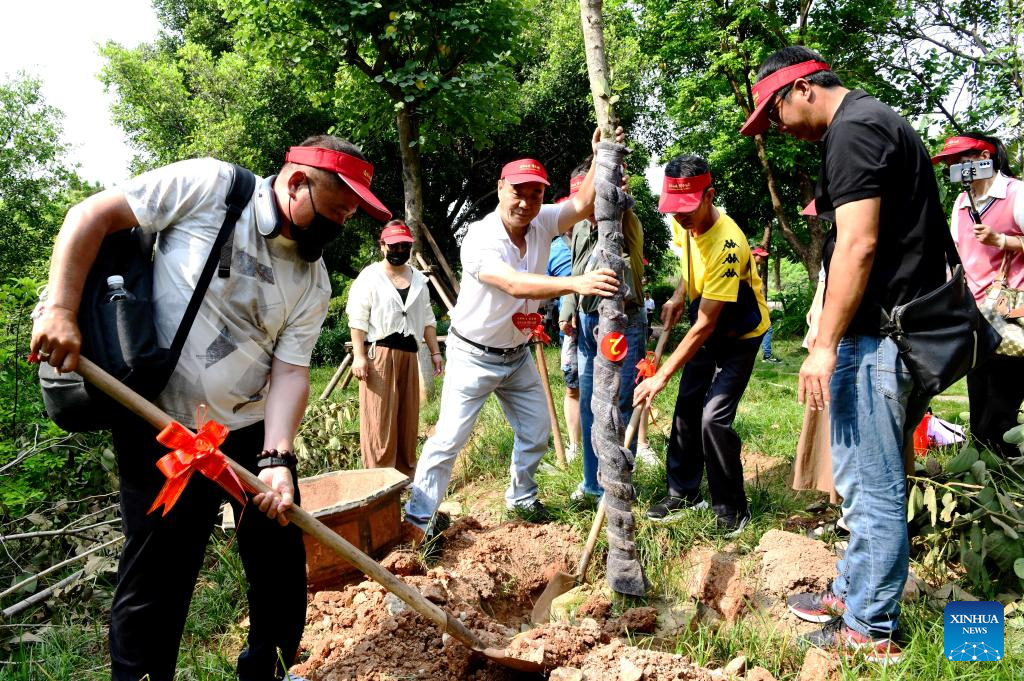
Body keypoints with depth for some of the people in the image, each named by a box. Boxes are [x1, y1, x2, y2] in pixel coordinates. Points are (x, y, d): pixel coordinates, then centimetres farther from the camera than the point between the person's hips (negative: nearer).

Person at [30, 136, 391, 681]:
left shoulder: (313, 282, 0)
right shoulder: (209, 185, -11)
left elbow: (290, 370, -5)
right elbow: (92, 215, -8)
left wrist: (276, 459, -18)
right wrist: (60, 309, -18)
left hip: (252, 430, 5)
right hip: (159, 429, -4)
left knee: (281, 564, 11)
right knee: (157, 580, 2)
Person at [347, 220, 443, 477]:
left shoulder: (418, 279, 17)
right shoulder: (370, 277, -1)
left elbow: (427, 319, 20)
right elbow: (358, 319, -6)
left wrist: (435, 352, 15)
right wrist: (359, 356, -14)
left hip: (409, 354, 6)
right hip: (379, 352, -6)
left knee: (408, 417, 8)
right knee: (380, 419, -6)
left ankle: (406, 473, 17)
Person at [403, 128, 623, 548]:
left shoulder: (541, 223, -6)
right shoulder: (480, 239, -26)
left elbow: (583, 205, -16)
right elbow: (515, 284, -40)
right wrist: (575, 283, -52)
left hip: (517, 354, 7)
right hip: (474, 356, -6)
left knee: (536, 432, 16)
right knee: (450, 438, -6)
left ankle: (521, 498, 38)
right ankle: (419, 516, 7)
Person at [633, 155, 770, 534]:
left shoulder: (726, 245, -35)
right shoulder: (685, 223, -10)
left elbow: (704, 325, -33)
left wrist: (662, 376, -32)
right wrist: (678, 298, -2)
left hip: (740, 334, -8)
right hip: (708, 325, 8)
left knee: (714, 418, -15)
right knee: (686, 407, 8)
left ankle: (732, 508, 3)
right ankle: (683, 492, 22)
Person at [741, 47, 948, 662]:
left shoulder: (853, 130, -11)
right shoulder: (883, 122, 21)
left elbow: (858, 244, -21)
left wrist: (825, 345, -20)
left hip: (876, 335, -11)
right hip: (916, 333, 11)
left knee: (871, 486, -1)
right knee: (876, 480, 18)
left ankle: (870, 630, 11)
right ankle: (854, 593, 32)